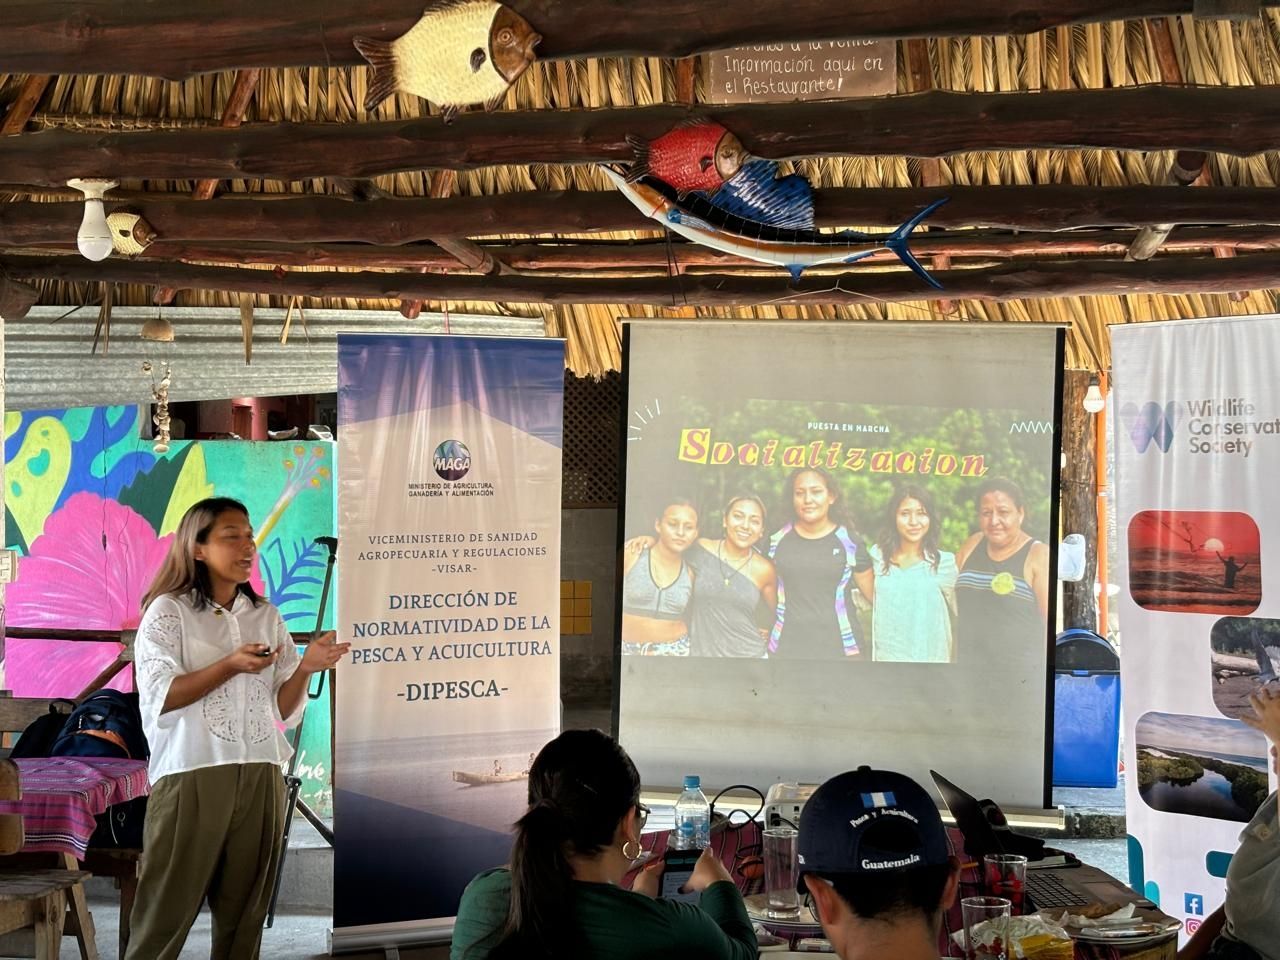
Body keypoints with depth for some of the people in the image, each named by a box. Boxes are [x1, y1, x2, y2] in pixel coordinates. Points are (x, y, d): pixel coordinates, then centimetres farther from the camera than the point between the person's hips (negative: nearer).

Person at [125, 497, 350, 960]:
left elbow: (283, 708, 12)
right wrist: (231, 666, -17)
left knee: (244, 917, 7)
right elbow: (160, 697, -10)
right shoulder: (169, 611, 0)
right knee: (166, 914, -4)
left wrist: (305, 668, -7)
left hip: (260, 777, 5)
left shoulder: (266, 616, 13)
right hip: (192, 776, -5)